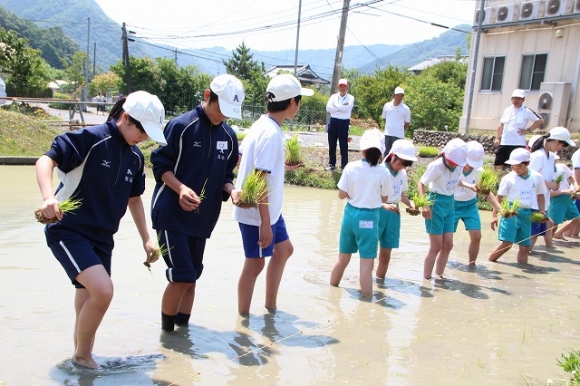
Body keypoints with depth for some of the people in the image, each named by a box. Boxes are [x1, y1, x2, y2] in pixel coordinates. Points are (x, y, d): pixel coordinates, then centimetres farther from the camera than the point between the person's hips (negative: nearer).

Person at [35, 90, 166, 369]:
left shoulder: (135, 157, 7)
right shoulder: (91, 138, -15)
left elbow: (134, 198, 17)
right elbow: (46, 160, -20)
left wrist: (146, 239, 15)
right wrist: (48, 197, -37)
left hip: (102, 238, 8)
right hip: (68, 231, -7)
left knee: (90, 302, 14)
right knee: (103, 290, -22)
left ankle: (83, 357, 33)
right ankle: (82, 354, 3)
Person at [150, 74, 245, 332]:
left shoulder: (229, 136, 5)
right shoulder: (181, 126, -13)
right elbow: (160, 165, -10)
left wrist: (232, 191, -8)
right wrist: (180, 188, -26)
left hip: (203, 216, 6)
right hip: (172, 214, -6)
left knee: (192, 276, 12)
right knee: (181, 276, -10)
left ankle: (182, 329, 27)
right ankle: (165, 330, 11)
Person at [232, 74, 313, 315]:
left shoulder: (263, 124, 6)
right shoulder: (272, 133, -23)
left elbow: (249, 162, 14)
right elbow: (260, 180, -26)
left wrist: (283, 167, 22)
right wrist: (265, 223, -24)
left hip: (269, 210, 10)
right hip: (257, 213, -10)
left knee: (284, 249, 21)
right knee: (255, 264, 4)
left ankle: (270, 306, 35)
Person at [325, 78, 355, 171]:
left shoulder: (350, 98, 0)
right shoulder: (334, 96, 8)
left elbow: (347, 108, -18)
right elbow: (328, 108, -7)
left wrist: (336, 105, -8)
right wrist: (341, 107, -11)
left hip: (344, 123, -3)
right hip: (333, 121, 3)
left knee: (343, 145, 2)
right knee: (332, 144, 8)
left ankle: (344, 165, 8)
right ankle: (331, 164, 17)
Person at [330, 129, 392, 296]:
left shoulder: (351, 167, -6)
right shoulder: (383, 172, -10)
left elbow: (342, 194, -3)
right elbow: (384, 199, -1)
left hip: (350, 213, 3)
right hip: (369, 217, -3)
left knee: (343, 257, 20)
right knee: (366, 262, 1)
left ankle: (332, 289, 37)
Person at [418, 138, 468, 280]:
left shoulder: (459, 166, -2)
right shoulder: (437, 166, -19)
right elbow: (421, 183, -17)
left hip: (450, 204, 6)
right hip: (436, 203, -6)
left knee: (448, 245, 8)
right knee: (436, 246, -3)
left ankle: (439, 276, 22)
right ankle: (426, 279, 8)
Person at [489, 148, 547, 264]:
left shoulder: (537, 177, 2)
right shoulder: (508, 178, -7)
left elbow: (540, 195, 16)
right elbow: (499, 197, -3)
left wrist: (542, 211, 6)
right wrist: (494, 215, -6)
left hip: (527, 214, 4)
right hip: (511, 212, -4)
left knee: (525, 246, 8)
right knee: (507, 243, -12)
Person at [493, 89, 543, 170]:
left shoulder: (527, 111, -4)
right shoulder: (507, 110, 11)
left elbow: (540, 120, 0)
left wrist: (528, 130, -5)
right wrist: (497, 138, 11)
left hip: (517, 144, -5)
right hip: (504, 143, 5)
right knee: (497, 166, 6)